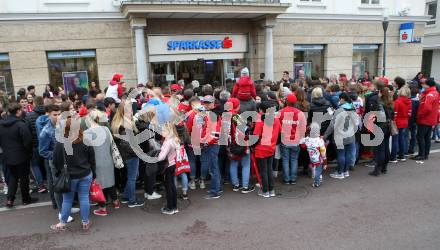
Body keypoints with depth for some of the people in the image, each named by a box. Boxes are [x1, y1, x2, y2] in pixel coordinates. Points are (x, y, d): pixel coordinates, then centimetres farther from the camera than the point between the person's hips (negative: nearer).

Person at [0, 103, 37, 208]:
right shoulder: (21, 124, -21)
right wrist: (29, 152, -4)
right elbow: (28, 141, -21)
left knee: (12, 176, 20)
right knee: (24, 177, 9)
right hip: (21, 156, -6)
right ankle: (26, 199, 22)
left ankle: (10, 199, 13)